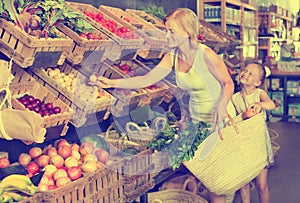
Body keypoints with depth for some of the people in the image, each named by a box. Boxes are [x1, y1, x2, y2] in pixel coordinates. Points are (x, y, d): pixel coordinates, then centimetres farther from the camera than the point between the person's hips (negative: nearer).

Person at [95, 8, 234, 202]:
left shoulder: (206, 55, -22)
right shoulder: (172, 56, -3)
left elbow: (228, 83, -16)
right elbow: (146, 80, -7)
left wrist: (221, 107, -36)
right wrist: (111, 83, -14)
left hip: (219, 120, -6)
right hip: (195, 119, 6)